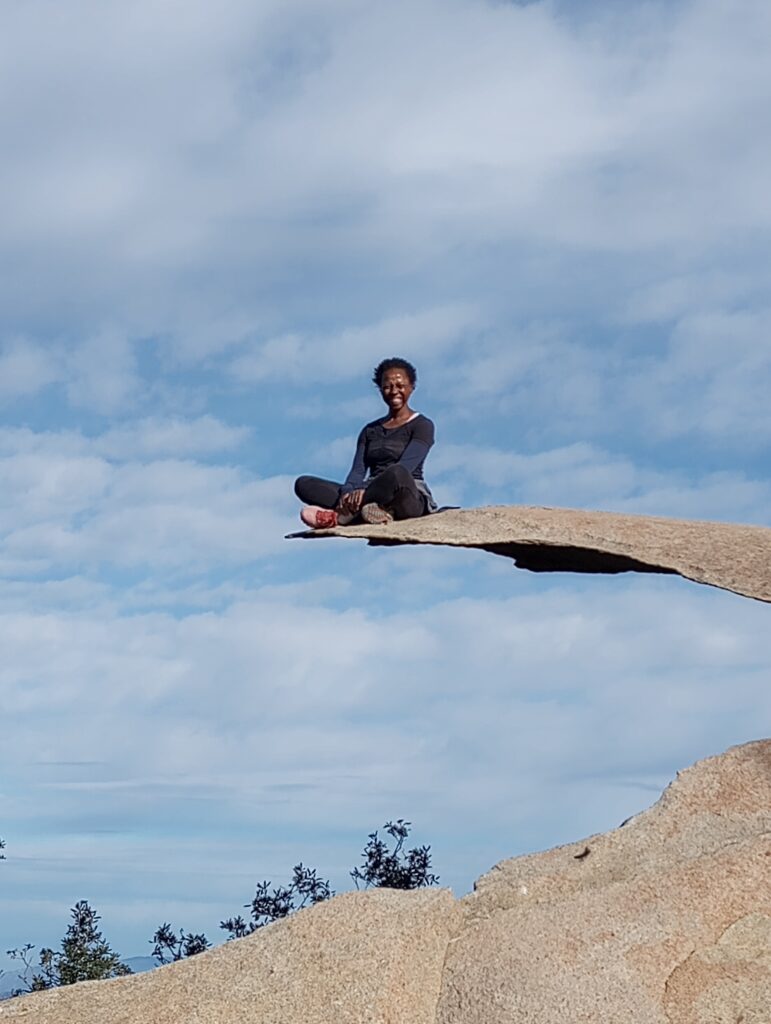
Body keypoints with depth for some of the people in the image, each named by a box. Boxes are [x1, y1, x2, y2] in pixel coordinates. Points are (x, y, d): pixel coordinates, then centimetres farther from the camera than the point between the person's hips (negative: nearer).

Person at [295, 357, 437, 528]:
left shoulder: (422, 425, 5)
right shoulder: (370, 430, 22)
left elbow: (404, 467, -12)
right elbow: (357, 471, 8)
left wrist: (366, 490, -27)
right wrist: (348, 493, -18)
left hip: (410, 499, -5)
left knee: (397, 474, -42)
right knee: (303, 484, -13)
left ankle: (341, 514, -29)